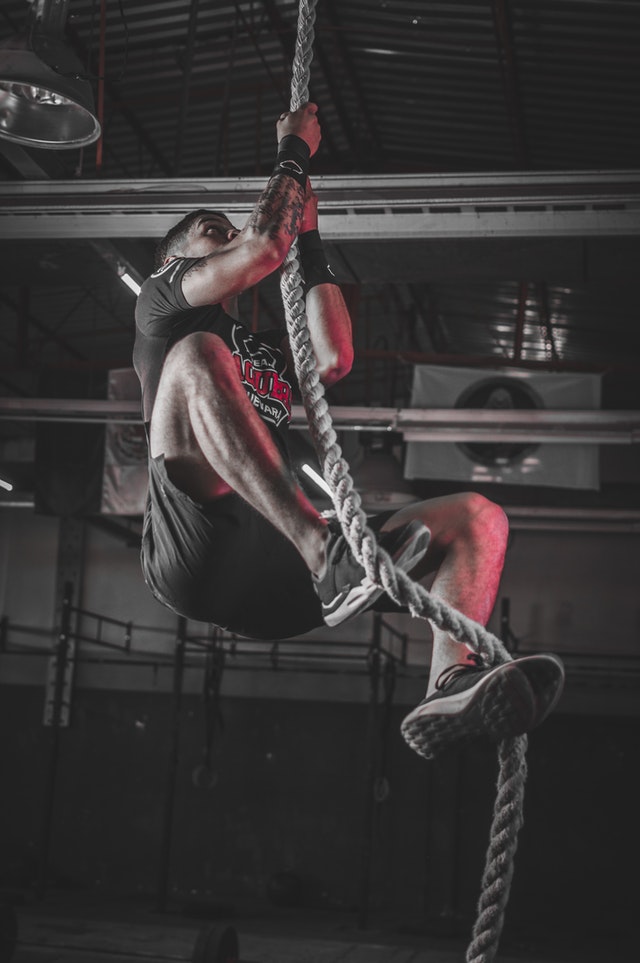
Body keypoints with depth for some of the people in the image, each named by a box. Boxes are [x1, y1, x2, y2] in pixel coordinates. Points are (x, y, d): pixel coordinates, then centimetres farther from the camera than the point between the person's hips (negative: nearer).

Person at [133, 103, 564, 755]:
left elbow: (334, 360, 13)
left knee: (477, 516, -10)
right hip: (195, 557, -5)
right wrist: (294, 152, 16)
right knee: (197, 355, -29)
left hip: (277, 581, 6)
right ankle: (329, 555, -44)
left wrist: (309, 238, 21)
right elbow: (264, 248, 3)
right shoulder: (161, 302, 21)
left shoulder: (268, 350, 37)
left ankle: (452, 685, -41)